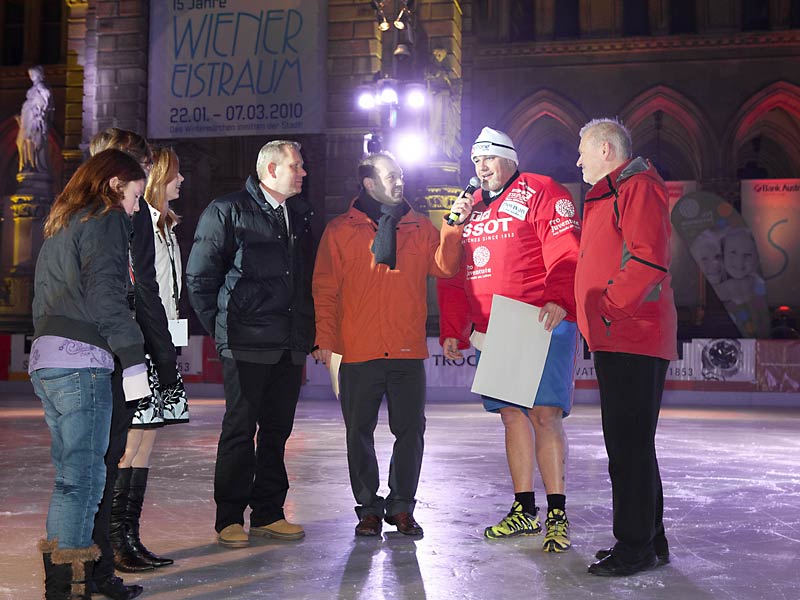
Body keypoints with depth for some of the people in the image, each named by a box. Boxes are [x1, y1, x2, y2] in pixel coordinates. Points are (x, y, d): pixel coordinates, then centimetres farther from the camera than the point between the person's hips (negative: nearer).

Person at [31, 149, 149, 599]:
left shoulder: (61, 225, 24)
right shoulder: (106, 221, -4)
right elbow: (106, 297, -16)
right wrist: (134, 359, -16)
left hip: (45, 358, 9)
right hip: (82, 360, -9)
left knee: (71, 471, 13)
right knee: (84, 475, -6)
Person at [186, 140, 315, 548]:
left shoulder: (300, 215, 16)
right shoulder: (227, 212, -2)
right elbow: (199, 277, -2)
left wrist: (306, 334, 12)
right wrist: (220, 328, -3)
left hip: (290, 346, 6)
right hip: (247, 345, -6)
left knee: (277, 430, 11)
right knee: (240, 430, 0)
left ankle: (268, 514, 21)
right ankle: (229, 518, 10)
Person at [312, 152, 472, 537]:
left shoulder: (420, 227, 12)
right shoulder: (340, 230, 5)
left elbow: (444, 267, -2)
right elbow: (325, 290, 2)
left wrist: (454, 226, -14)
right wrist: (325, 338, -5)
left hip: (408, 352, 2)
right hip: (358, 352, -2)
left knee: (410, 431, 5)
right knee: (360, 433, 6)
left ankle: (401, 507, 19)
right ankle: (368, 508, 19)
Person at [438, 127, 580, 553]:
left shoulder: (542, 193, -1)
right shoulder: (472, 208, 19)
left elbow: (567, 255, -12)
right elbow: (453, 276, 20)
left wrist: (558, 300, -28)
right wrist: (453, 331, 15)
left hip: (542, 326, -6)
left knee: (544, 414, -9)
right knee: (512, 415, 10)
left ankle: (557, 514, -1)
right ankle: (524, 510, 19)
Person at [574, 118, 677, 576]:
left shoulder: (638, 187, -8)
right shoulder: (608, 196, 25)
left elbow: (647, 263, -20)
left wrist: (609, 309, -18)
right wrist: (595, 318, 18)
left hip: (634, 339, -11)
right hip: (615, 340, 11)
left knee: (630, 444, -7)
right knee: (627, 444, 14)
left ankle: (636, 546, -1)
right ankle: (649, 542, 22)